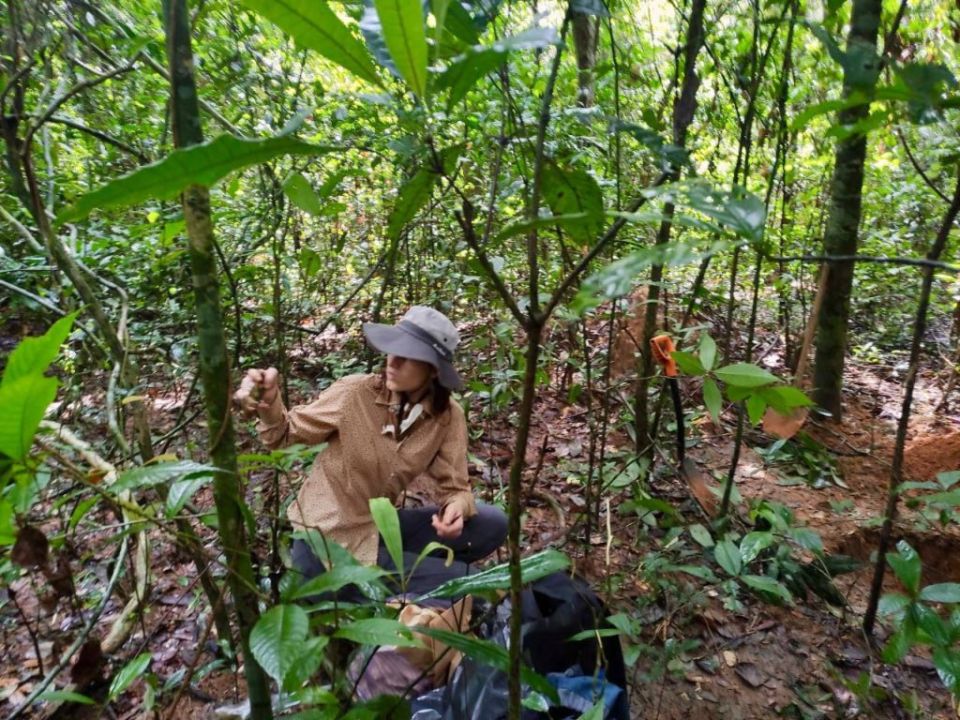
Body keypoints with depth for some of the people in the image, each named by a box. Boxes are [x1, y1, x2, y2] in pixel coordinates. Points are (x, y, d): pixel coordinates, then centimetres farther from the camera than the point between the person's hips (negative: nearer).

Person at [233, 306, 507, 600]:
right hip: (327, 537, -4)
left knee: (492, 524, -8)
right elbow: (287, 433, -7)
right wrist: (269, 403, -28)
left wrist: (456, 508, -30)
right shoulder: (354, 393, -19)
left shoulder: (448, 416, -11)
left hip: (380, 526, 5)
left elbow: (455, 487, -7)